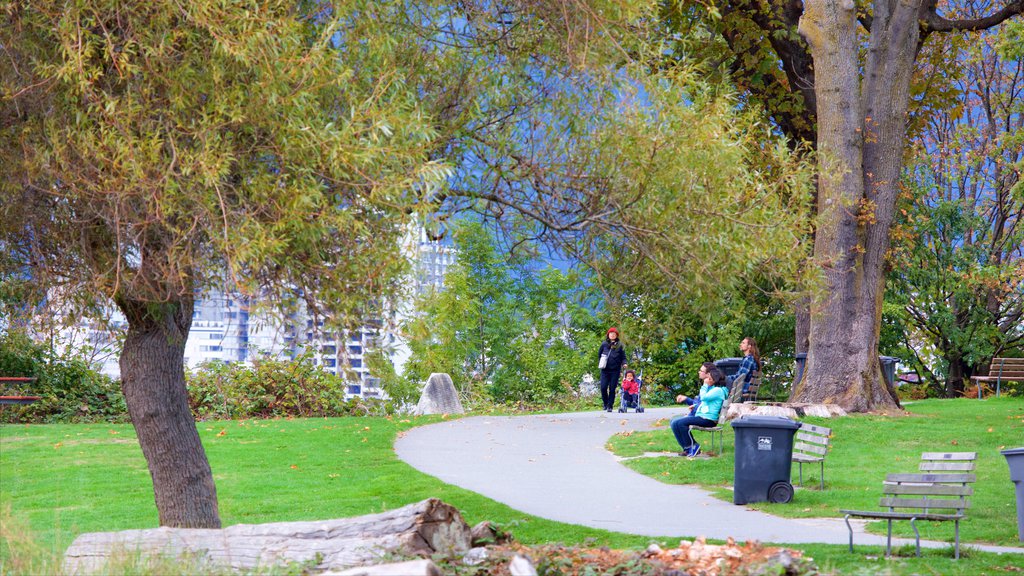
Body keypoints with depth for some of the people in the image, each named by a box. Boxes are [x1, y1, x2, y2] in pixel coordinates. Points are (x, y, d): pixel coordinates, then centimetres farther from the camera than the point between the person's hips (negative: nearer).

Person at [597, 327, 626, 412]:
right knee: (603, 387, -8)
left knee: (612, 389, -1)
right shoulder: (604, 344, 7)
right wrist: (600, 363, 6)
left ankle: (610, 406, 6)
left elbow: (623, 357, 8)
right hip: (605, 370, 1)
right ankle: (605, 404, 12)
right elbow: (599, 354, 17)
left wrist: (624, 363, -10)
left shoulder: (619, 345, 6)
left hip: (615, 370, -1)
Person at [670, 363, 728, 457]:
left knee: (681, 422, -25)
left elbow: (704, 397, -23)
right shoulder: (709, 388, 23)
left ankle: (693, 446, -11)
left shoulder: (718, 390, -9)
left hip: (708, 419, -10)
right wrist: (685, 399, 18)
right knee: (674, 422, 3)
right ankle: (687, 448, 1)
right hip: (699, 416, 10)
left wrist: (705, 385, -8)